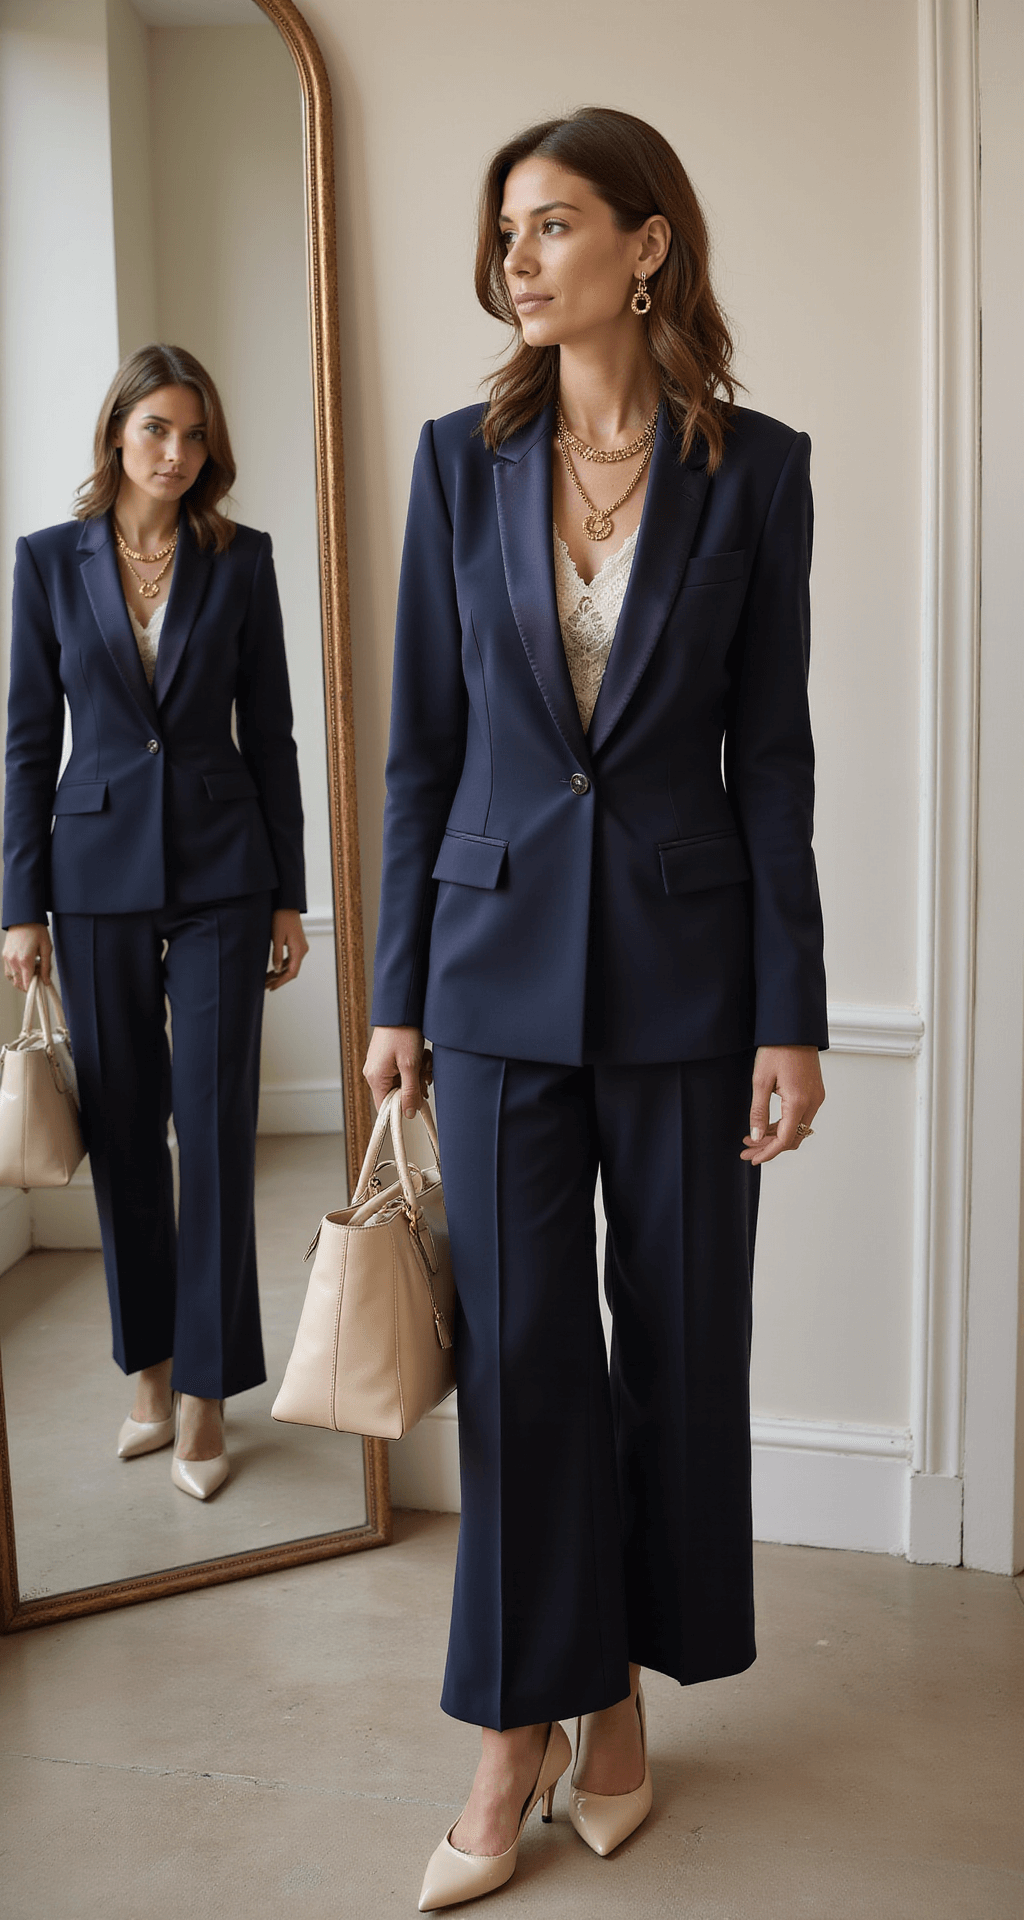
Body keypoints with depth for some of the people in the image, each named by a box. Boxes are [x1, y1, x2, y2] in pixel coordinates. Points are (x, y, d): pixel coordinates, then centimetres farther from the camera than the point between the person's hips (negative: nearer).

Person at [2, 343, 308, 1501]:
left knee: (216, 1131, -1)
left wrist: (288, 894, 2)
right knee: (123, 1133, 8)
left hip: (221, 873, -1)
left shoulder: (241, 559, 3)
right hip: (98, 872, 1)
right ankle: (149, 1372, 24)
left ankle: (205, 1390, 10)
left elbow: (269, 731, 4)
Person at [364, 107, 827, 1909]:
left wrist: (789, 1014, -4)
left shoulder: (753, 468, 0)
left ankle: (621, 1687, 30)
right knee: (520, 1346, 4)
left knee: (680, 1338, 9)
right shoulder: (462, 460, 4)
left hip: (683, 964, 0)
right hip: (503, 960, 1)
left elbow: (771, 751, -1)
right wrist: (402, 994, 3)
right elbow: (422, 742, 4)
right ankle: (520, 1729, 21)